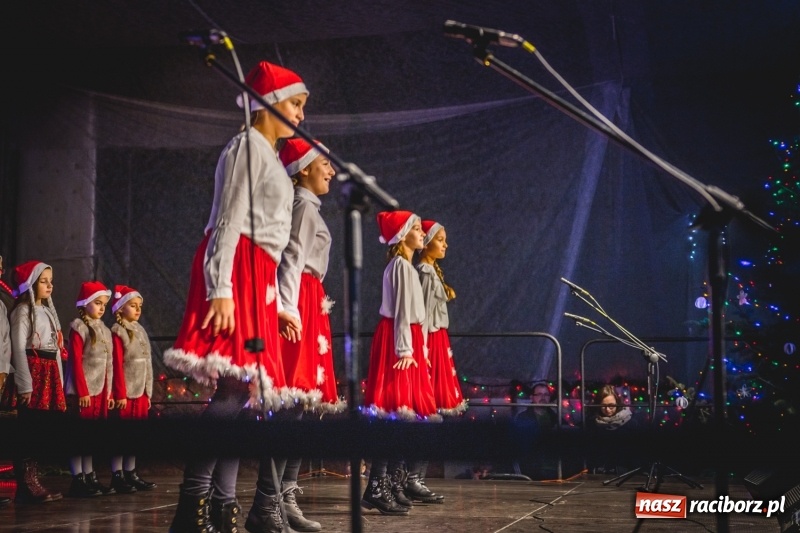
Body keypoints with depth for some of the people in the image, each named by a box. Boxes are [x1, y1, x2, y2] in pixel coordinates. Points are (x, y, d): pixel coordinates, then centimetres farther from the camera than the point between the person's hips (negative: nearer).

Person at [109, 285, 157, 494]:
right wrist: (120, 394, -15)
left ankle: (131, 473, 17)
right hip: (125, 393, -7)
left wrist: (148, 392, 14)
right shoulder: (118, 332, -7)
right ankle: (117, 476, 3)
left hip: (140, 392, 7)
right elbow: (117, 365, -12)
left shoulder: (140, 331, 15)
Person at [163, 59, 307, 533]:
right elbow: (228, 221, -12)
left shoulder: (269, 156, 26)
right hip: (237, 271, -10)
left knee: (246, 389, 3)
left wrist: (279, 304, 21)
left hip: (258, 277, 10)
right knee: (238, 386, -20)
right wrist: (221, 290, -22)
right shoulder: (249, 144, -2)